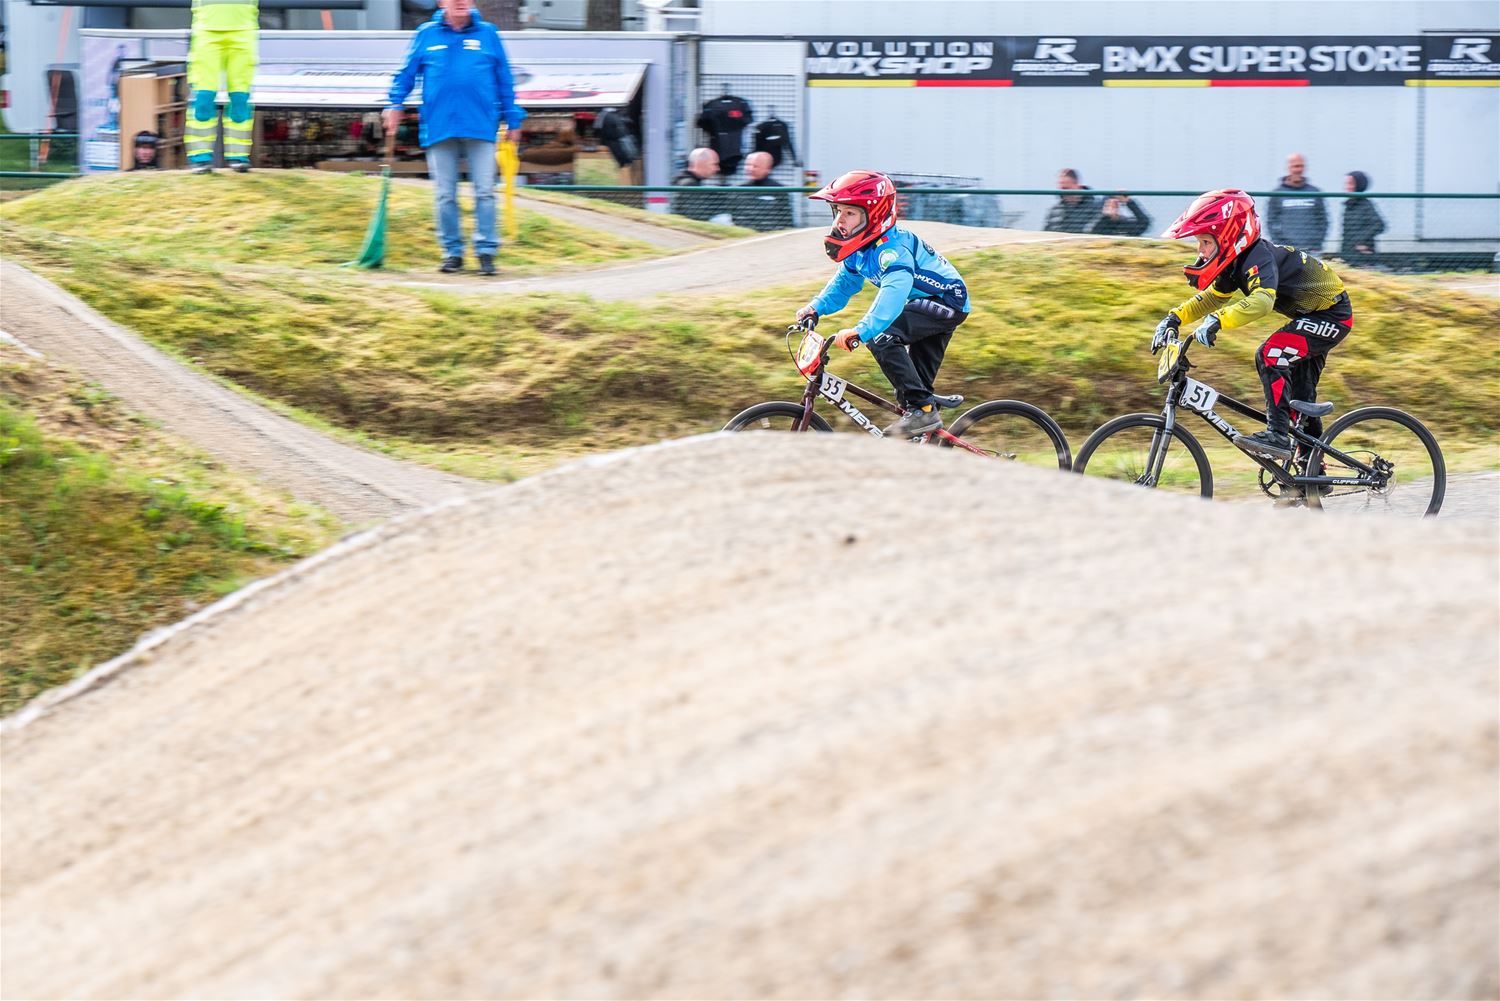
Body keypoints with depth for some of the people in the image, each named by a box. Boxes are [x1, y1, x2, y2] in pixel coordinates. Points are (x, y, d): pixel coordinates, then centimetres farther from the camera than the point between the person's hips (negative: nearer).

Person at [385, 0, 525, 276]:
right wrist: (395, 103, 0)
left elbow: (504, 80, 11)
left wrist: (512, 119, 9)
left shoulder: (487, 34, 7)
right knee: (445, 196, 5)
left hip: (480, 127, -1)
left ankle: (486, 251, 3)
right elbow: (407, 73, 13)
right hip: (439, 127, 1)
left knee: (484, 192, -2)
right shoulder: (426, 35, 8)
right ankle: (452, 252, 13)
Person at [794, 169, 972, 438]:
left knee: (880, 335, -26)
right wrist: (816, 307, -7)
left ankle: (922, 410, -23)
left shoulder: (893, 247, -29)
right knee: (920, 378, 14)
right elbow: (844, 282, 10)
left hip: (946, 301, -10)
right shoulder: (860, 247, 1)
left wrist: (861, 331, -55)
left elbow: (893, 293, -43)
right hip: (925, 305, 10)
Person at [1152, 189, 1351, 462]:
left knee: (1270, 355, -28)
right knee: (1299, 398, 15)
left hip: (1332, 314, -10)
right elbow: (1212, 297, 12)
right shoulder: (1237, 261, -1)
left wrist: (1216, 321, -57)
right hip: (1311, 314, 10)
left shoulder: (1259, 258, -29)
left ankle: (1278, 435, -28)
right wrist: (1174, 319, -1)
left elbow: (1262, 300, -47)